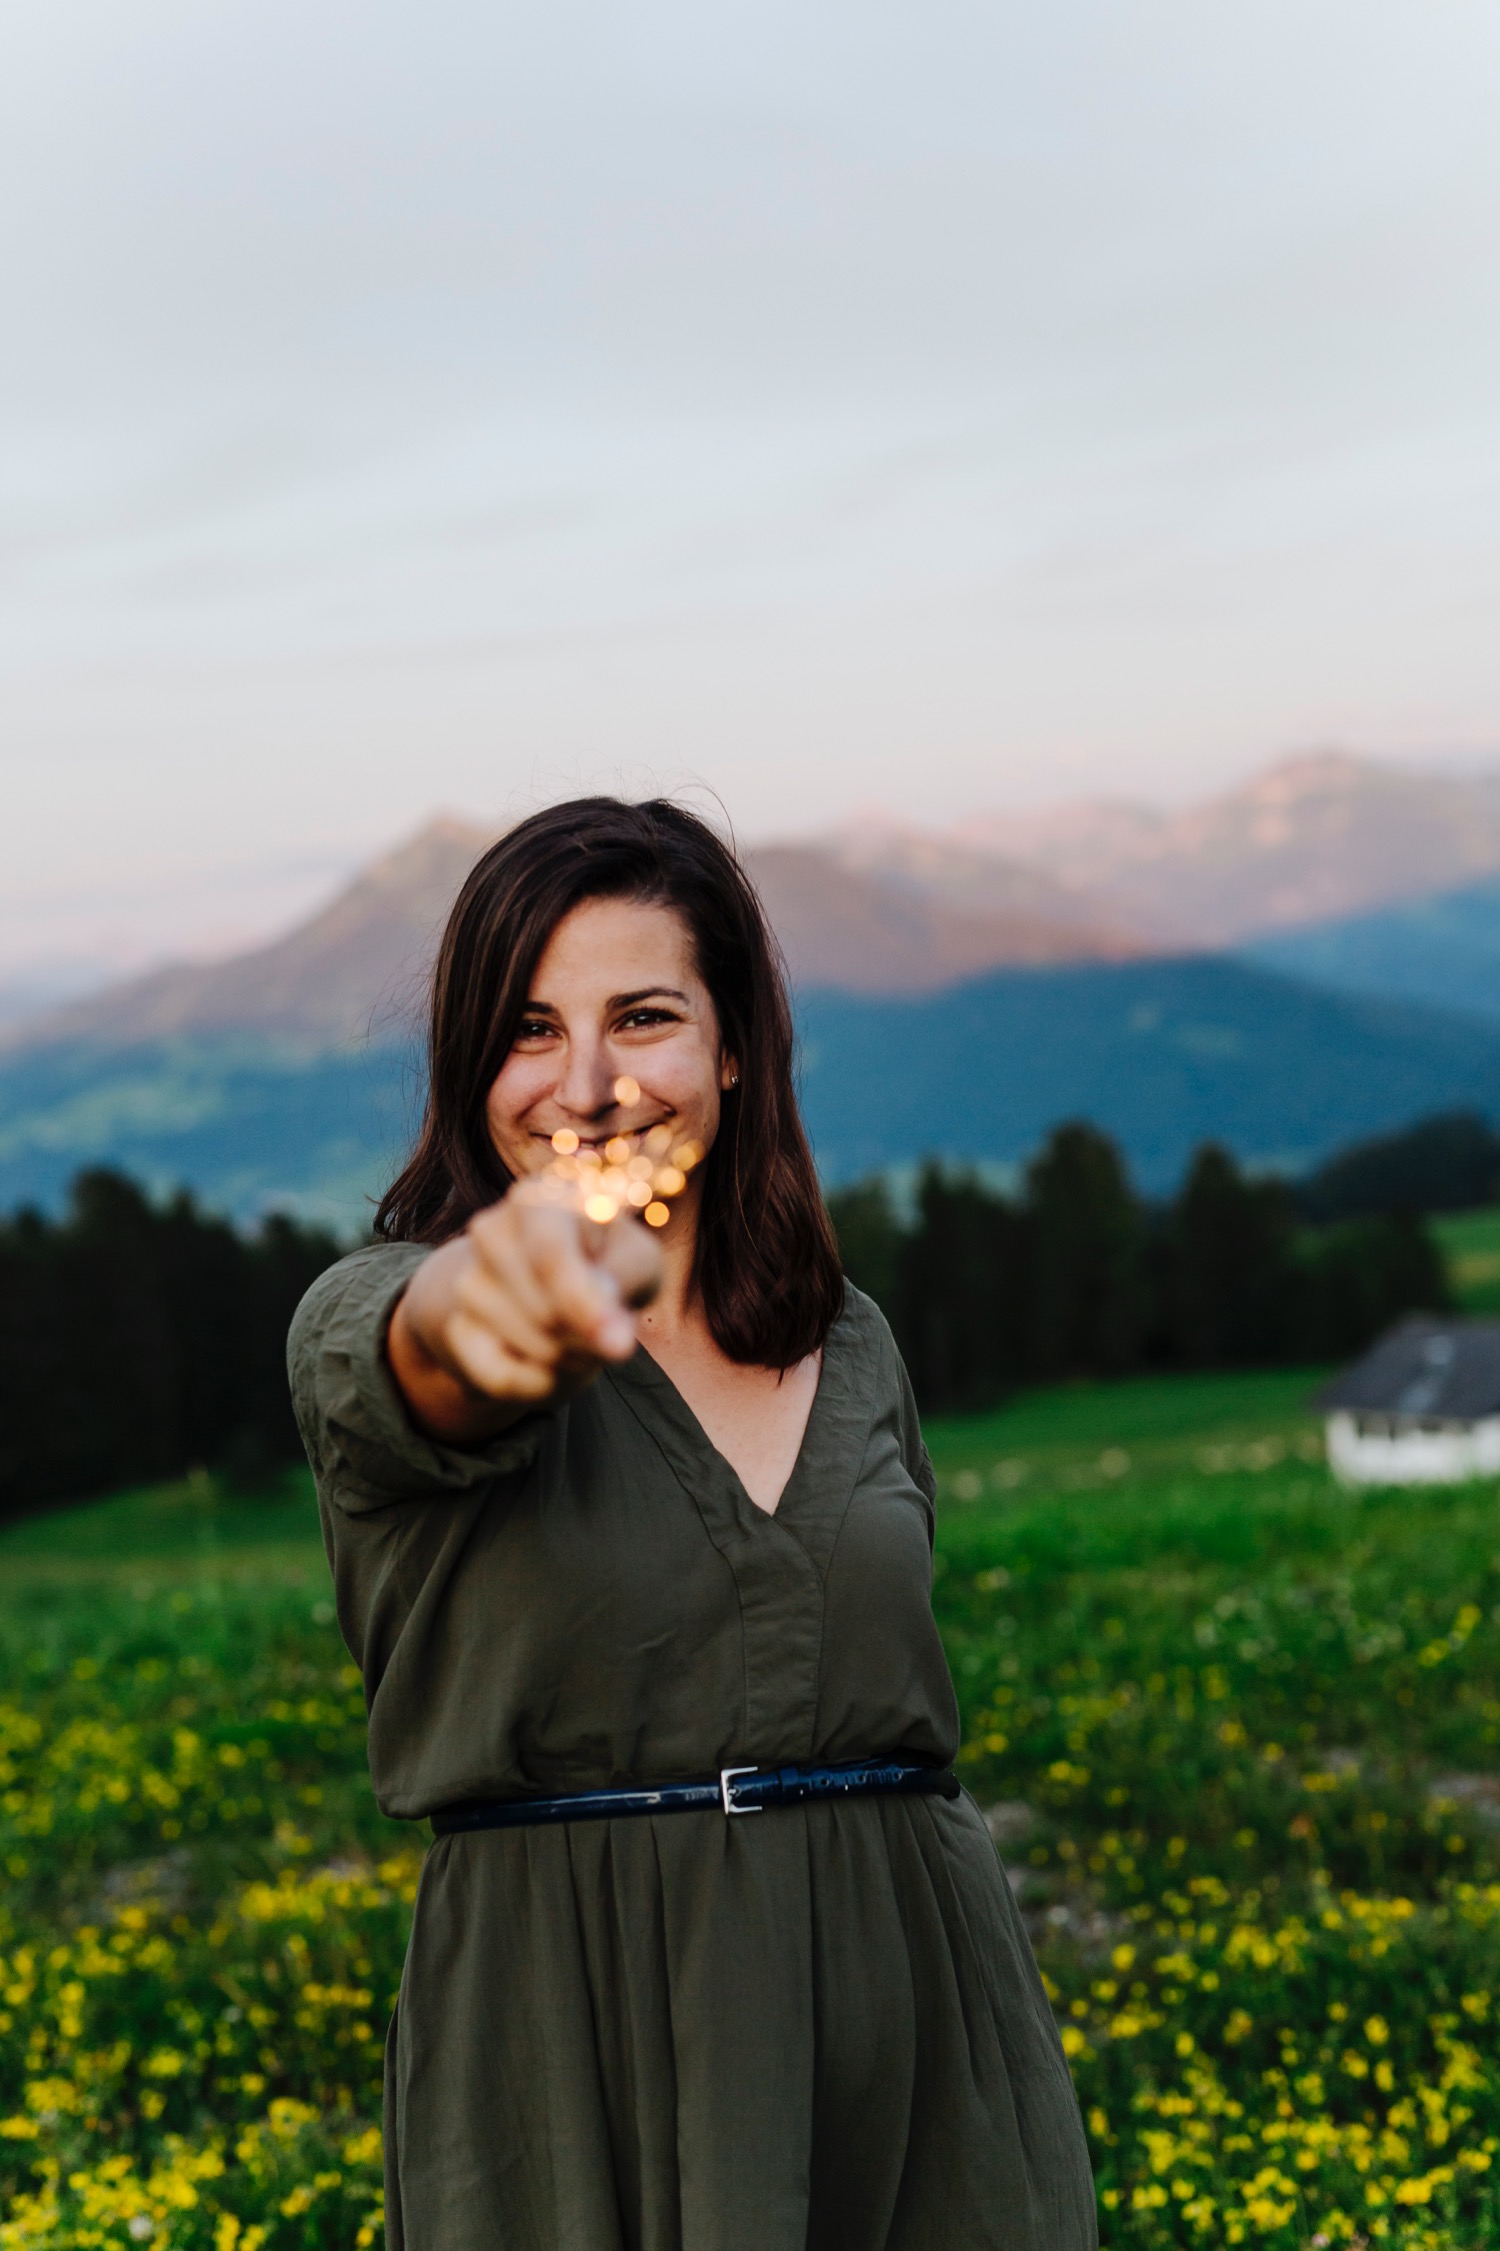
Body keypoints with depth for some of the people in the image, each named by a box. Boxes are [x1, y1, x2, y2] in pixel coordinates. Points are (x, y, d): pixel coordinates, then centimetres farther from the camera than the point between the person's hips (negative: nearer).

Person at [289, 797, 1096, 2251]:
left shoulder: (852, 1346, 11)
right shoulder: (367, 1320, -4)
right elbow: (413, 1353, -29)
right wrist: (497, 1292, -52)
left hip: (903, 2019, 4)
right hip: (573, 2057, -3)